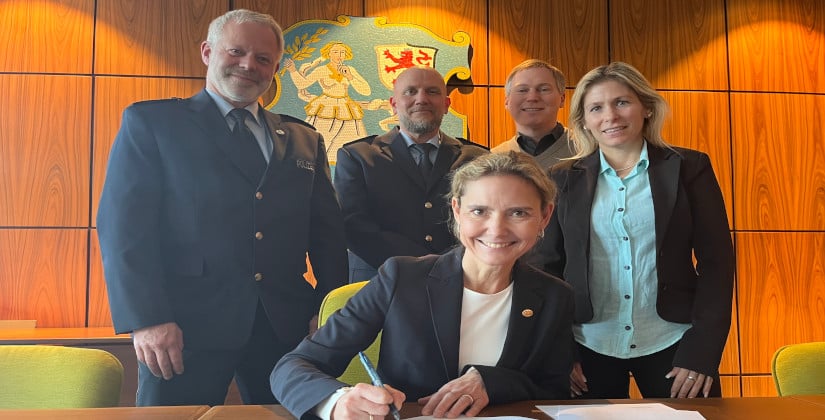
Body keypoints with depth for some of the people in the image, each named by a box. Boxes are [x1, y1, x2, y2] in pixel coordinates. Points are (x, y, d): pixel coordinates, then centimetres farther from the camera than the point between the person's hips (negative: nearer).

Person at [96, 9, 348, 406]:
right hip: (187, 325, -3)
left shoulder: (304, 140, 14)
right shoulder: (150, 122, 4)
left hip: (285, 324, 4)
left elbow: (328, 234, 12)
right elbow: (124, 226, -5)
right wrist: (147, 320, -15)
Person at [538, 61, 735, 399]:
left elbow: (716, 260, -2)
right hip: (588, 347, 1)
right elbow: (552, 266, 4)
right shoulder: (564, 178, 2)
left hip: (672, 344, 0)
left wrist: (702, 351, -9)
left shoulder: (689, 168, 0)